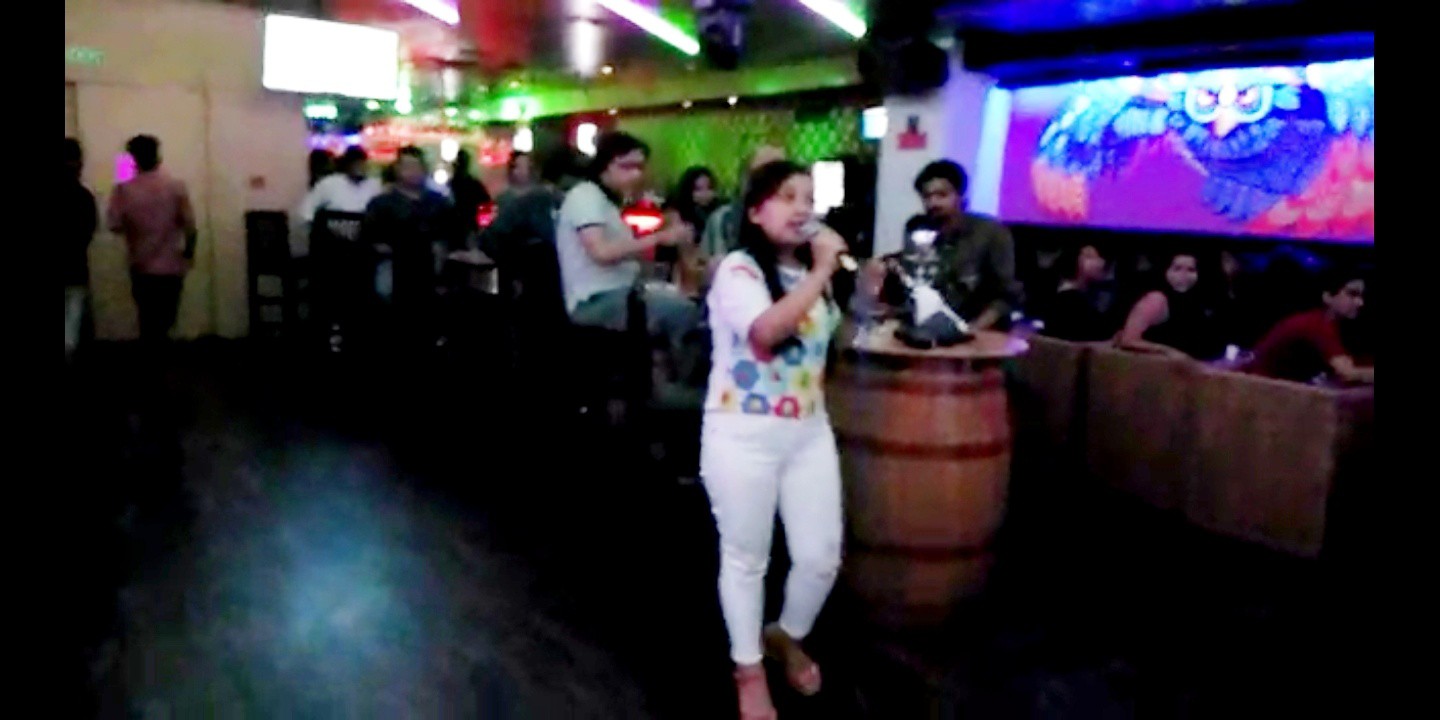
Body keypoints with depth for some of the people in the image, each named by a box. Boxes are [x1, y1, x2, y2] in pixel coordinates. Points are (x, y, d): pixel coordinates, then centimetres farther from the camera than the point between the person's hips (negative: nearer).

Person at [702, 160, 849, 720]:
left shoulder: (809, 272, 10)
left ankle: (788, 637, 37)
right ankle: (749, 670, 30)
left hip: (809, 433, 6)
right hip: (743, 437, -6)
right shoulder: (738, 269, -13)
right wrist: (821, 271, -25)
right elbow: (766, 331, -32)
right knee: (746, 559, 8)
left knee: (822, 557, 8)